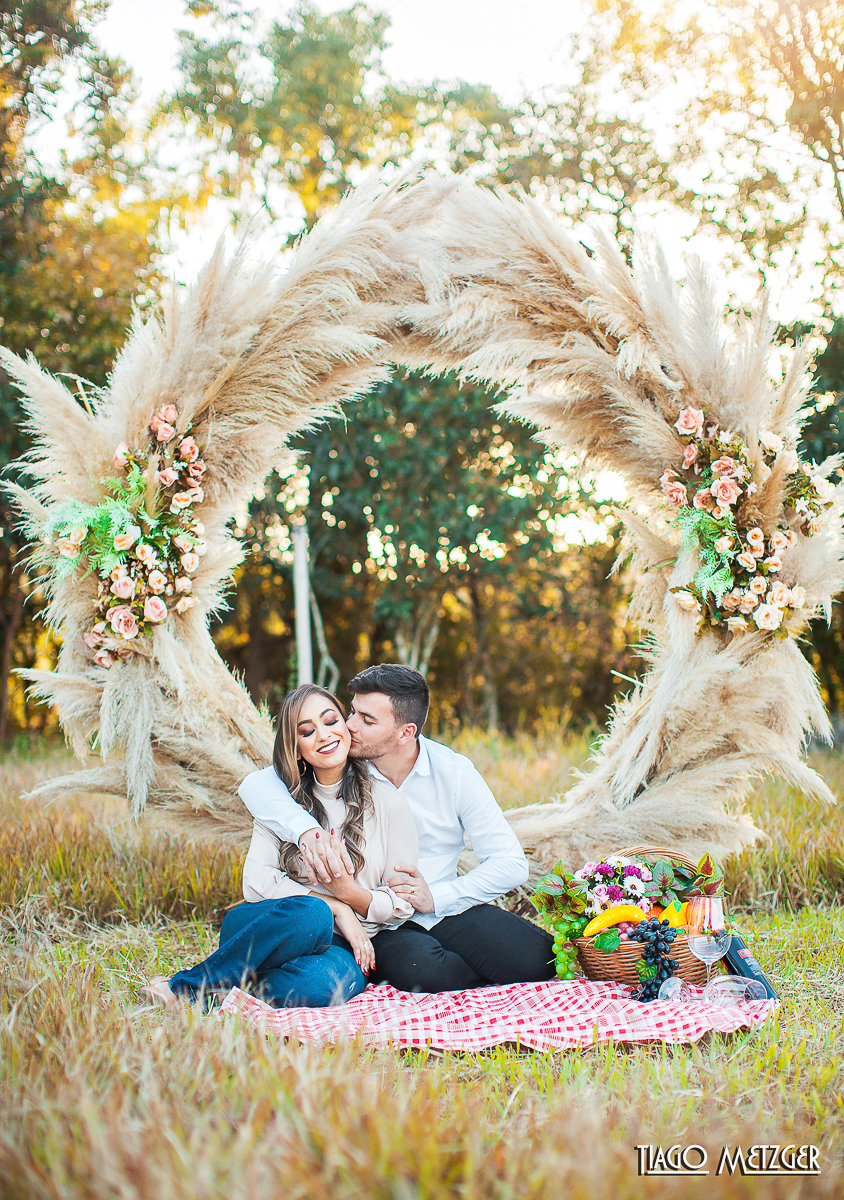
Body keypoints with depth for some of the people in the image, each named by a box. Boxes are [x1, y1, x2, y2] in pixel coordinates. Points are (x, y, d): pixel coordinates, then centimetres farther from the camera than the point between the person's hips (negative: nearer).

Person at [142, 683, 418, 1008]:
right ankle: (183, 987, -27)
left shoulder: (388, 802, 3)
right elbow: (256, 881, -2)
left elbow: (402, 904, 4)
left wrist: (348, 891, -17)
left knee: (335, 980, -38)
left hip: (338, 947, 0)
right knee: (311, 914, -36)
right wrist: (333, 906, -15)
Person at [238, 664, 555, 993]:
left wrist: (436, 897, -19)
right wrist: (308, 831, -36)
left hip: (445, 906, 1)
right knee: (422, 969, -35)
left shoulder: (454, 772, -6)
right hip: (376, 924, 0)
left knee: (537, 958, -25)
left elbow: (511, 862, -6)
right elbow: (256, 785, -17)